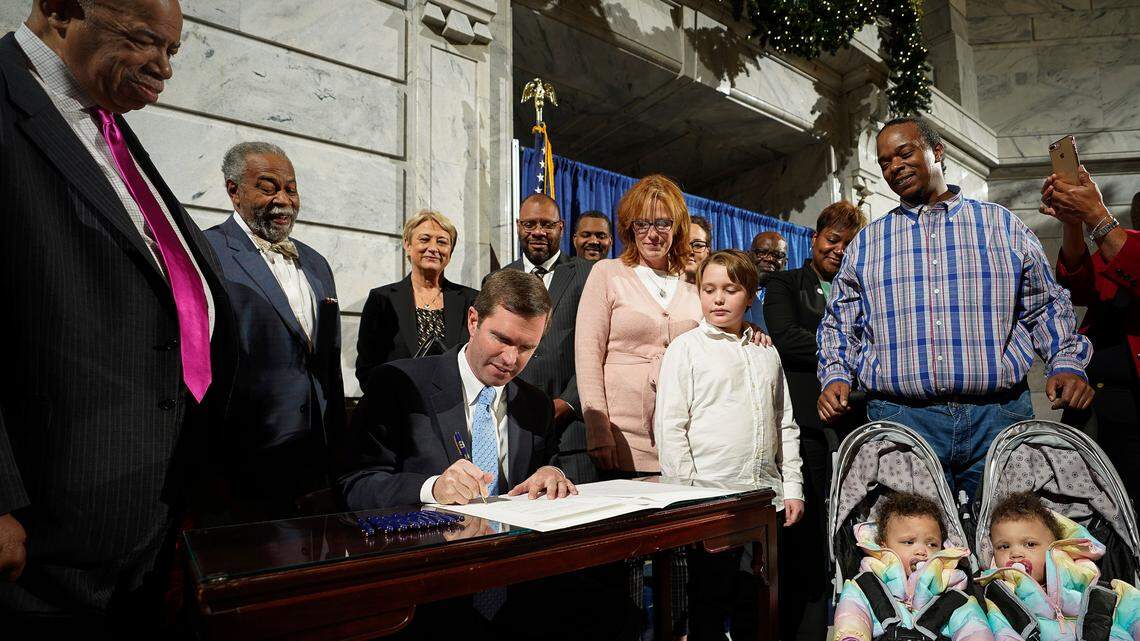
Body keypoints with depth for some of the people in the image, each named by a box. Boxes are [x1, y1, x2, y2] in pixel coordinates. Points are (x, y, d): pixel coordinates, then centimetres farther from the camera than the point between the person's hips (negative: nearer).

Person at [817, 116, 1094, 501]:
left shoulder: (1002, 225, 13)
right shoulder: (866, 244, 14)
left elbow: (1046, 306, 14)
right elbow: (839, 324, 15)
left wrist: (1066, 364, -1)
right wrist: (835, 376, -1)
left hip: (997, 417, 0)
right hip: (901, 420, 0)